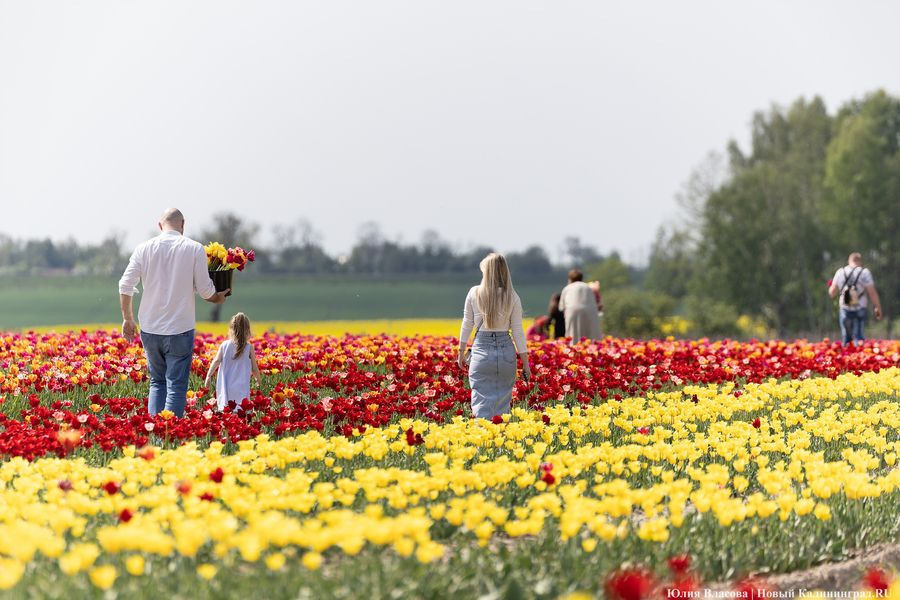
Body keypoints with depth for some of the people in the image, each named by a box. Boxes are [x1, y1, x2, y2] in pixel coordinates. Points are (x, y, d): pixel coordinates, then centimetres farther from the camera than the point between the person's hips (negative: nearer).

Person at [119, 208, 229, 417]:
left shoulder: (144, 249, 2)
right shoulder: (194, 249, -5)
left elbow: (125, 286, -1)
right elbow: (204, 289, -5)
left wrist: (128, 319, 9)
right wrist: (217, 298, 17)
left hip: (150, 328, 3)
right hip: (179, 329, -3)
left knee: (157, 382, 16)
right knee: (176, 386, 1)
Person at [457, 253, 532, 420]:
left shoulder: (474, 294, -3)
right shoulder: (512, 297, -2)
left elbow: (467, 325, 5)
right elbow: (518, 332, 0)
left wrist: (461, 352, 17)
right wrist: (526, 364, 5)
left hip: (481, 350, -1)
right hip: (506, 351, 1)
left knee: (482, 403, -1)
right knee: (503, 403, 11)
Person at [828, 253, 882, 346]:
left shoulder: (840, 272, 5)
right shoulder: (865, 272, -5)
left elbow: (832, 293, 9)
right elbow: (872, 293, -9)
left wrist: (832, 285, 30)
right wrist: (878, 308, 2)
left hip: (845, 310, 3)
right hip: (859, 311, -3)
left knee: (847, 338, 13)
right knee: (859, 337, -3)